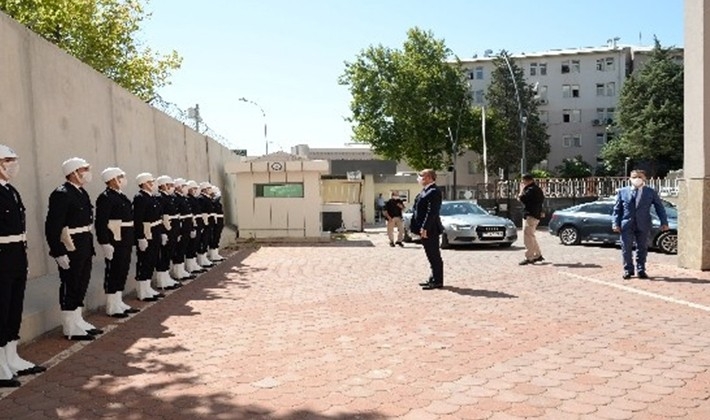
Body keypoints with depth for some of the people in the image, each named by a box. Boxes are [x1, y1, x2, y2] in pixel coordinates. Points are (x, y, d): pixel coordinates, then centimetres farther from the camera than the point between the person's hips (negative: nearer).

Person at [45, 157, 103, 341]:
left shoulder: (82, 192, 13)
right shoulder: (61, 194, -16)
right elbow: (52, 226, -20)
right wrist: (59, 253, -22)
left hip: (84, 247, 9)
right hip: (70, 249, -9)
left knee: (81, 285, 17)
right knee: (70, 287, 1)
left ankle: (78, 321, 30)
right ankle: (71, 329, 11)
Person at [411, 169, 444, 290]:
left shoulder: (434, 191, -16)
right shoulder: (426, 191, 16)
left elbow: (432, 212, -22)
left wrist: (425, 228, -24)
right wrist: (421, 228, 15)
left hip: (430, 230, -10)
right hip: (425, 229, 10)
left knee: (434, 255, -3)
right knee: (432, 255, 16)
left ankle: (437, 281, 4)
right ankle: (434, 279, 25)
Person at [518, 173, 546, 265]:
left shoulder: (531, 190, -16)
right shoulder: (537, 189, 17)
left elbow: (522, 198, -22)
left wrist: (522, 189, -9)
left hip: (530, 216, -11)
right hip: (535, 215, 11)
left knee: (527, 236, -11)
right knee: (531, 236, 18)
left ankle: (529, 258, -12)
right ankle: (538, 255, 24)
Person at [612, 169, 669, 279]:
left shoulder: (650, 192, 6)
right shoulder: (622, 192, 5)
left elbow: (659, 207, 7)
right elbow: (617, 209, 4)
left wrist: (664, 222, -1)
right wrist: (615, 223, -5)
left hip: (643, 225, 1)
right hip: (627, 225, 0)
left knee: (642, 249, 7)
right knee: (626, 249, 2)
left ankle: (641, 270, 19)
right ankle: (628, 270, 14)